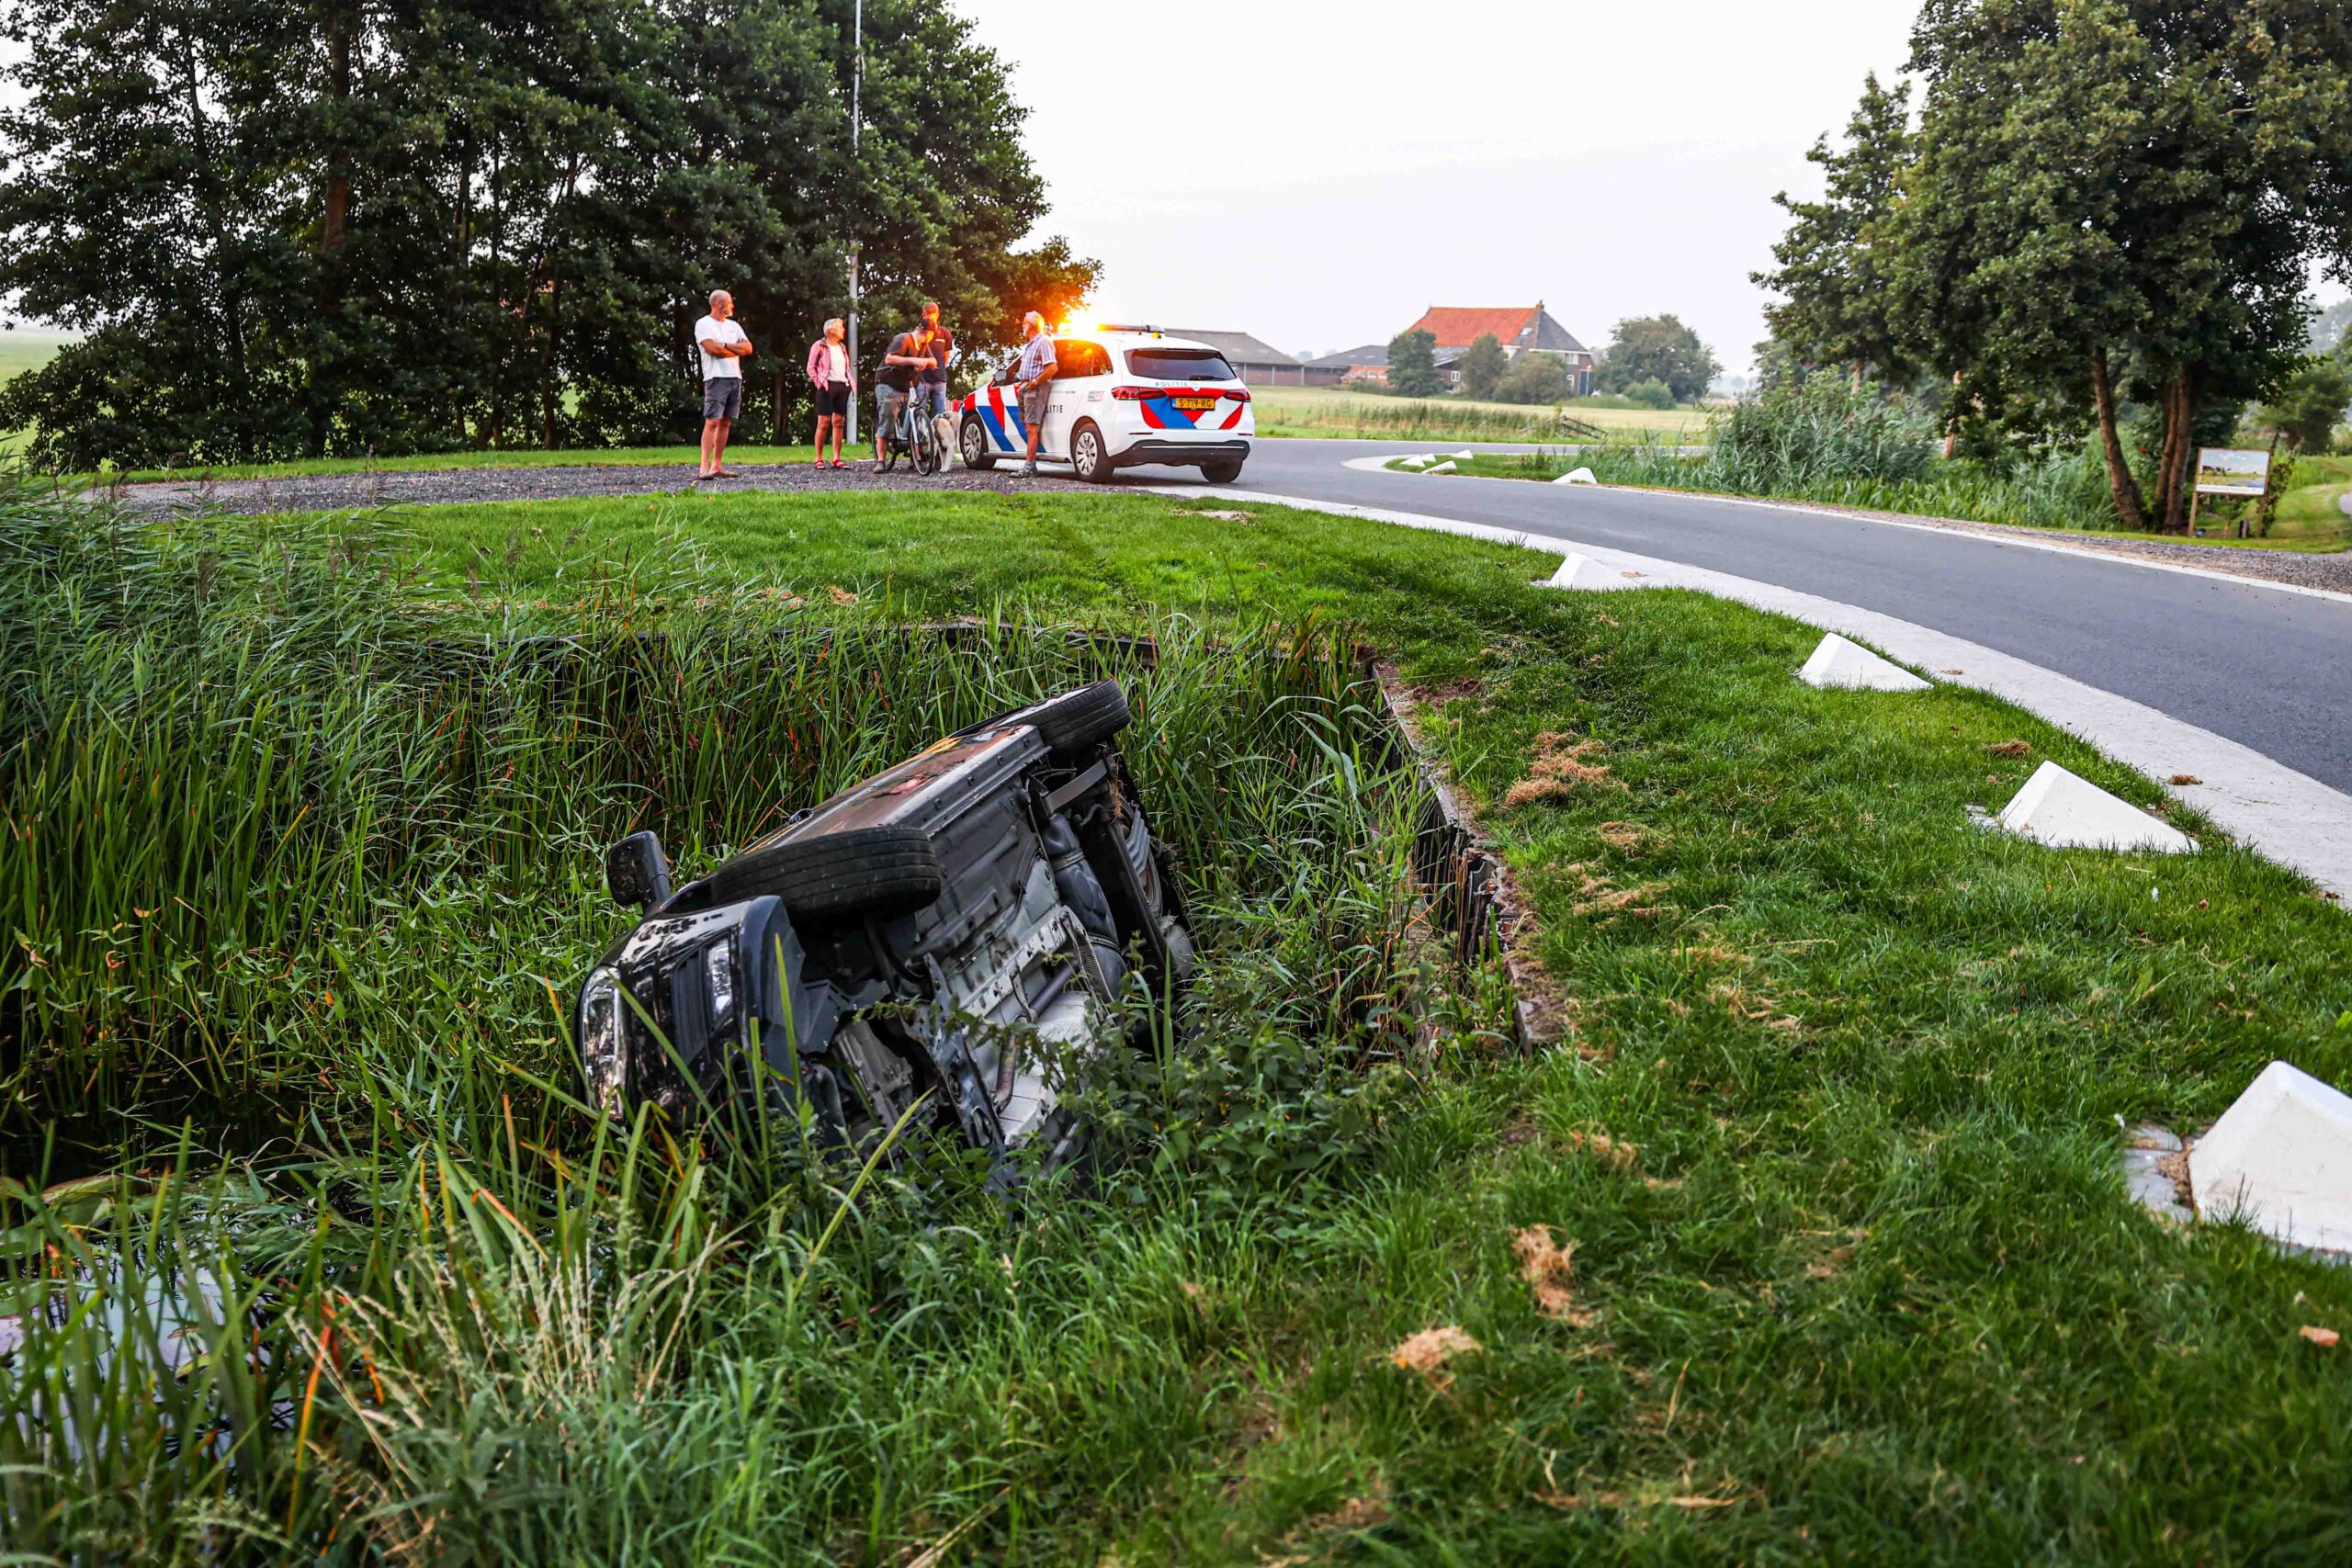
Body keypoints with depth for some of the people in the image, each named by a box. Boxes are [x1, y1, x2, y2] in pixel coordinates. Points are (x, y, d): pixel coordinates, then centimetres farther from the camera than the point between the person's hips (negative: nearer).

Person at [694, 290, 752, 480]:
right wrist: (737, 349, -1)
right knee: (712, 421, -14)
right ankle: (705, 467, -19)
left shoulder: (733, 326, 19)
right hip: (716, 378, -7)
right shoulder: (703, 324, -1)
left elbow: (748, 348, 7)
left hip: (735, 378, 7)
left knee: (726, 422, 5)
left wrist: (725, 346, -7)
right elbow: (712, 348, -15)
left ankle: (717, 465, 7)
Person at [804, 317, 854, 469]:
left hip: (843, 386, 6)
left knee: (839, 423, 4)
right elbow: (811, 367, -2)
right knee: (824, 422, -7)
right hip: (828, 387, -6)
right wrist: (819, 383, -12)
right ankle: (819, 459, -4)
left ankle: (836, 459, 6)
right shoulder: (820, 346, 0)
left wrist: (852, 382, 6)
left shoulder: (842, 347, 18)